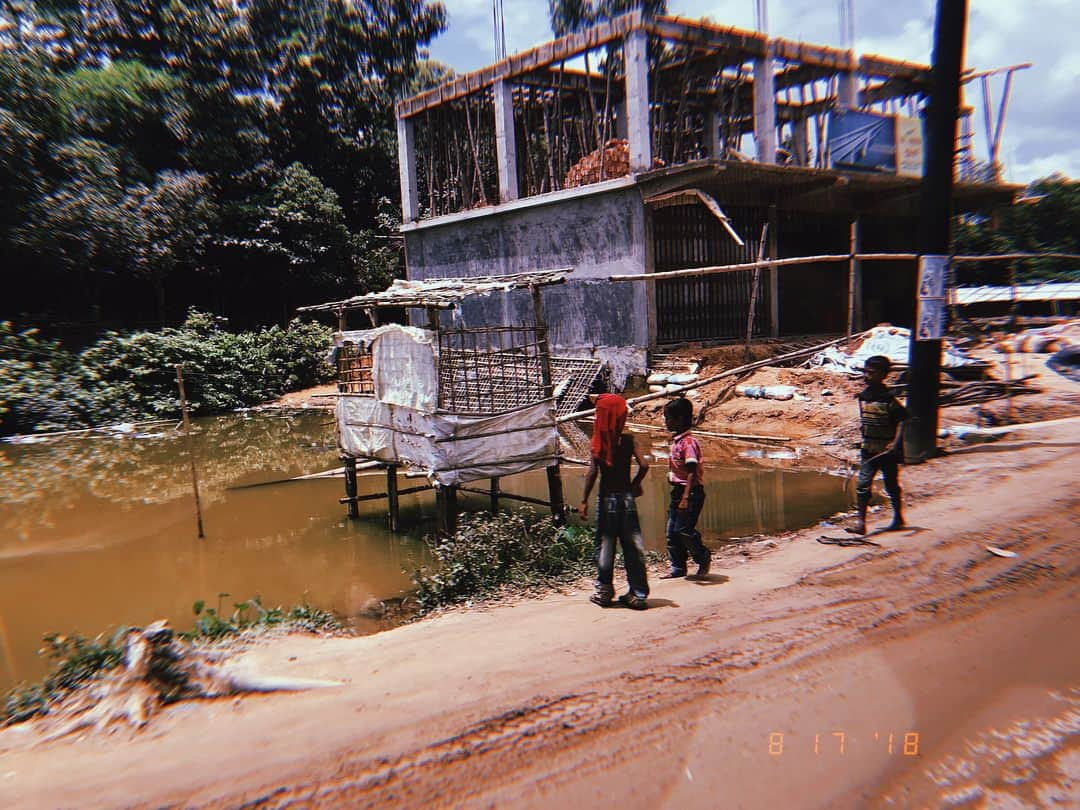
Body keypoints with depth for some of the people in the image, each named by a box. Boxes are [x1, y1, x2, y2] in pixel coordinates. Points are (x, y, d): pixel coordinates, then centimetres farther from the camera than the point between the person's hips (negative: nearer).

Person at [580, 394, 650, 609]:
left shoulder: (598, 442, -7)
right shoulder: (628, 439, -1)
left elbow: (593, 472, -13)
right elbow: (644, 465, -9)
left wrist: (584, 500, -9)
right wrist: (635, 484, 9)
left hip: (607, 498, -2)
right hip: (626, 497, 2)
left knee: (605, 545, 9)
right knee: (634, 546, 7)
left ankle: (604, 592, 16)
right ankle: (638, 594, 11)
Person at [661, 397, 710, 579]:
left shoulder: (688, 442, -17)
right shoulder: (676, 441, 12)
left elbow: (692, 472, -22)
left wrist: (686, 497, -27)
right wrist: (679, 495, 20)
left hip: (691, 492, -9)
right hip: (678, 491, 9)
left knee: (683, 530, -8)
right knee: (672, 532, 9)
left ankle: (704, 558, 15)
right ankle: (678, 568, 19)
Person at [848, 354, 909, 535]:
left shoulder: (888, 399, -16)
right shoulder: (863, 396, 3)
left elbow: (902, 420, -13)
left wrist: (895, 442, -23)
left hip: (887, 450, -5)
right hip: (869, 450, 5)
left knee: (891, 485, 11)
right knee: (862, 484, -4)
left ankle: (898, 518, 32)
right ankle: (860, 522, -1)